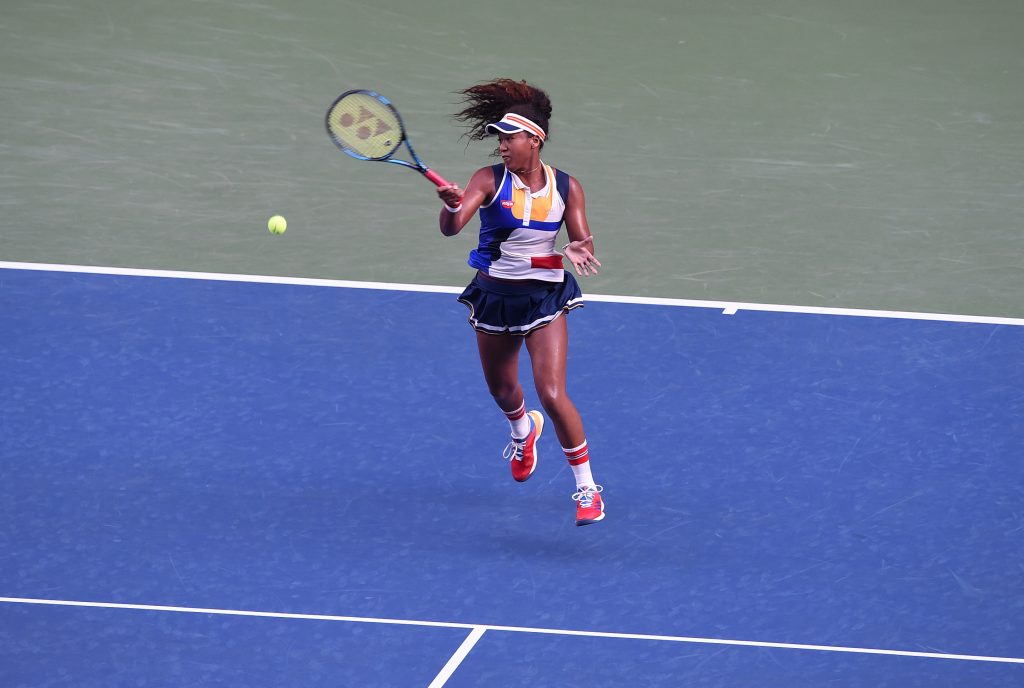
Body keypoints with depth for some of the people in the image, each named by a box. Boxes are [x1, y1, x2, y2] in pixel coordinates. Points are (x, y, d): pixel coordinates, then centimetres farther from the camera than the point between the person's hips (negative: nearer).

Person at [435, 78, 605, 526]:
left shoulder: (566, 188, -7)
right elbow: (450, 228, -24)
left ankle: (587, 488, -3)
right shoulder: (489, 180, -12)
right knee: (502, 391, 21)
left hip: (544, 299, -2)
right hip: (494, 295, 2)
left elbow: (585, 244, -3)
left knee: (552, 394, -16)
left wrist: (579, 251, -28)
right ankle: (523, 429, 59)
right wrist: (452, 207, -48)